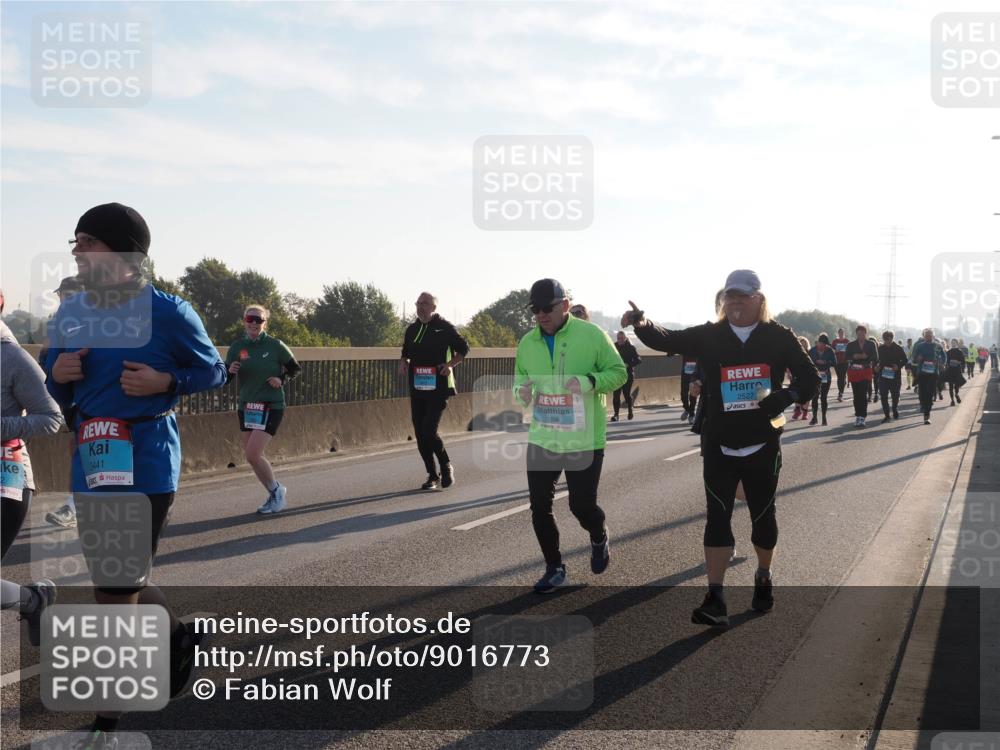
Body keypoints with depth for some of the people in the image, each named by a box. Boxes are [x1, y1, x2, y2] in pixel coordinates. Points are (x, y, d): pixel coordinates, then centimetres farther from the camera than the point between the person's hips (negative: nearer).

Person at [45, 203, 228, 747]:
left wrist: (164, 382, -16)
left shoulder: (168, 312, -10)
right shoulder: (70, 314, 6)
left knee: (115, 590, -3)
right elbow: (56, 395, 15)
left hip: (145, 463, -6)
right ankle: (179, 636, 46)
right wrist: (58, 376, -8)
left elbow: (212, 371, 1)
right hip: (91, 462, 6)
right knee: (118, 581, 17)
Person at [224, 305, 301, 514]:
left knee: (252, 455, -15)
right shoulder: (236, 347, 2)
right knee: (253, 457, 9)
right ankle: (276, 494, 28)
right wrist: (230, 371, -15)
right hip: (246, 407, 5)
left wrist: (282, 380, -13)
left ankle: (276, 491, 6)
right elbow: (225, 378, 7)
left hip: (270, 407, -5)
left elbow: (295, 369, 4)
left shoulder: (275, 346, -8)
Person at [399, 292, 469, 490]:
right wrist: (404, 361, 4)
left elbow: (463, 348, 4)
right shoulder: (412, 329, 12)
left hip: (438, 388, -6)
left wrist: (450, 364, -10)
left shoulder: (445, 328, -3)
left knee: (429, 431, -15)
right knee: (420, 435, 4)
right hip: (417, 390, 6)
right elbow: (406, 353, 26)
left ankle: (446, 466, 8)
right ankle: (432, 476, 16)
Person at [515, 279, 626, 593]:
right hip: (541, 439, 4)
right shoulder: (527, 343, 3)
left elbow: (618, 373, -6)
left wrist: (589, 381, -24)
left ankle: (599, 539, 38)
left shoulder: (591, 335, -10)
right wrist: (521, 390, -9)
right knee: (539, 506, 4)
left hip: (584, 440, -4)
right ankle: (554, 568, 21)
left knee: (582, 505, 3)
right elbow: (519, 378, 15)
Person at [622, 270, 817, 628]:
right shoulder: (709, 336, -2)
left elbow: (809, 378, 0)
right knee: (717, 518, -4)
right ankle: (715, 599, -6)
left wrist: (786, 397, -21)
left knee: (762, 515, 13)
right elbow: (667, 340, -11)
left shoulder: (778, 337, -3)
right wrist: (642, 324, -32)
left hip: (763, 447, 0)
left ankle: (763, 579, 38)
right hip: (719, 447, 0)